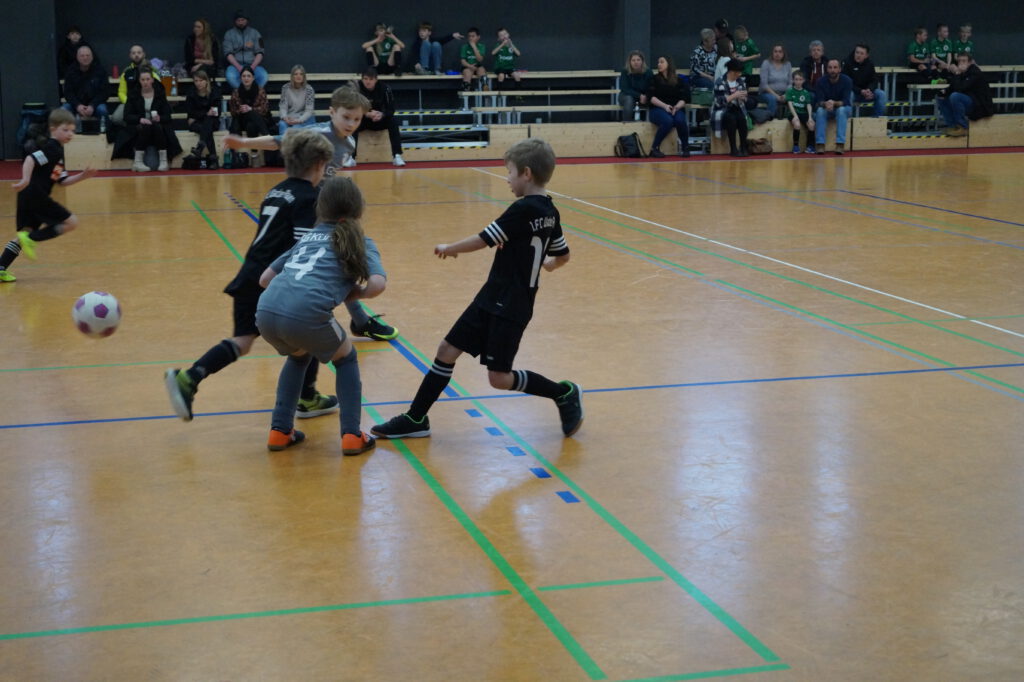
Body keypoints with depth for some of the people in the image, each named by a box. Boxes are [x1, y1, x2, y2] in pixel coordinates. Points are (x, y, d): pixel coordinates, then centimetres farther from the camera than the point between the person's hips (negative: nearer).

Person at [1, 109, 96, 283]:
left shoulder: (57, 151, 23)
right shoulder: (52, 149, -9)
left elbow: (63, 181, 23)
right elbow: (30, 159, -23)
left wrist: (82, 176, 10)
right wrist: (25, 180, -35)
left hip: (27, 197, 10)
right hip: (36, 195, -10)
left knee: (25, 233, 11)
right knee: (71, 222, -3)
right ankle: (31, 239, -9)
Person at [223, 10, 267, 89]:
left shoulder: (255, 33, 13)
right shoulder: (229, 34, 10)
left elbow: (259, 53, 5)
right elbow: (228, 53, 0)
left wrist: (252, 67, -13)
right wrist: (239, 67, -16)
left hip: (253, 65, 1)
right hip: (235, 64, -1)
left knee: (264, 76, -32)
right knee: (230, 76, -36)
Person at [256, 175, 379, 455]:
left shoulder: (308, 236, 29)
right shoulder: (358, 241, 17)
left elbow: (265, 279, 28)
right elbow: (376, 285, 0)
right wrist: (354, 294, 19)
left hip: (266, 312, 5)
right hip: (306, 315, -4)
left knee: (298, 356, 35)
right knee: (346, 358, 25)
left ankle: (280, 431, 30)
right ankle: (351, 435, 17)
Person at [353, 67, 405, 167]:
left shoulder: (384, 88, -15)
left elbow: (391, 109, -13)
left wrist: (382, 114, -36)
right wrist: (367, 114, -36)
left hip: (379, 120, 1)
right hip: (361, 120, -1)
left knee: (393, 121, -25)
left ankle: (397, 156, -25)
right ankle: (350, 157, -33)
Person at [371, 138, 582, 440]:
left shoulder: (523, 210, -20)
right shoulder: (549, 212, 7)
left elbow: (483, 240, -16)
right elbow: (563, 256, 19)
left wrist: (449, 248, 1)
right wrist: (547, 263, 42)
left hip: (509, 309, -9)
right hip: (491, 300, 9)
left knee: (499, 377, -3)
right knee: (447, 350, 8)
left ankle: (564, 393, 15)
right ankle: (415, 419, 14)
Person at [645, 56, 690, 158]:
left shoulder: (678, 80, 12)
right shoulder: (655, 79, 9)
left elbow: (684, 98, 3)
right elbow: (651, 97, -2)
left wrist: (677, 107, -17)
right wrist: (665, 106, -16)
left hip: (676, 109, 1)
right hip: (658, 109, -1)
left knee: (680, 120, -33)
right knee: (668, 121, -35)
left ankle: (685, 148, -15)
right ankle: (654, 148, -21)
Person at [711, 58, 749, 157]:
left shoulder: (741, 81, 8)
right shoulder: (720, 83, -10)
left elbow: (744, 100, 13)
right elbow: (719, 102, -19)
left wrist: (743, 97, -11)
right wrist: (734, 96, -24)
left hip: (737, 110, 4)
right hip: (723, 111, -4)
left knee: (741, 118, -30)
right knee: (731, 118, -35)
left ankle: (743, 147, -21)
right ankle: (733, 149, -29)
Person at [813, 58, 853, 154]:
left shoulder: (846, 80, -17)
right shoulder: (821, 81, -13)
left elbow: (845, 102, -23)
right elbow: (819, 101, -18)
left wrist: (834, 103, -43)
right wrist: (825, 104, -42)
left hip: (843, 108, -1)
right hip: (826, 110, 1)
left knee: (841, 110, -34)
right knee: (820, 110, -31)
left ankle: (840, 143, -38)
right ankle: (820, 144, -34)